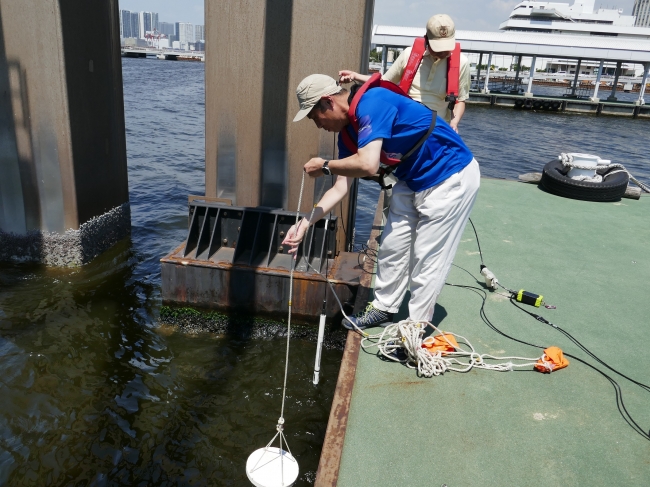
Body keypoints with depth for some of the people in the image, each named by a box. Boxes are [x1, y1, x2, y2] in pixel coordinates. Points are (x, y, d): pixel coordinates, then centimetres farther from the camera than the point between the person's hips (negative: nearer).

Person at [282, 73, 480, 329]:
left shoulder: (371, 104, -25)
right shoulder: (348, 130, 2)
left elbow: (368, 165, -37)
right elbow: (341, 187, 2)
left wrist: (325, 166, -20)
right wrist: (306, 221, -5)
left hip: (451, 177, -9)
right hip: (412, 181, 9)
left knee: (426, 258, -1)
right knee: (391, 248, 12)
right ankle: (383, 308, 29)